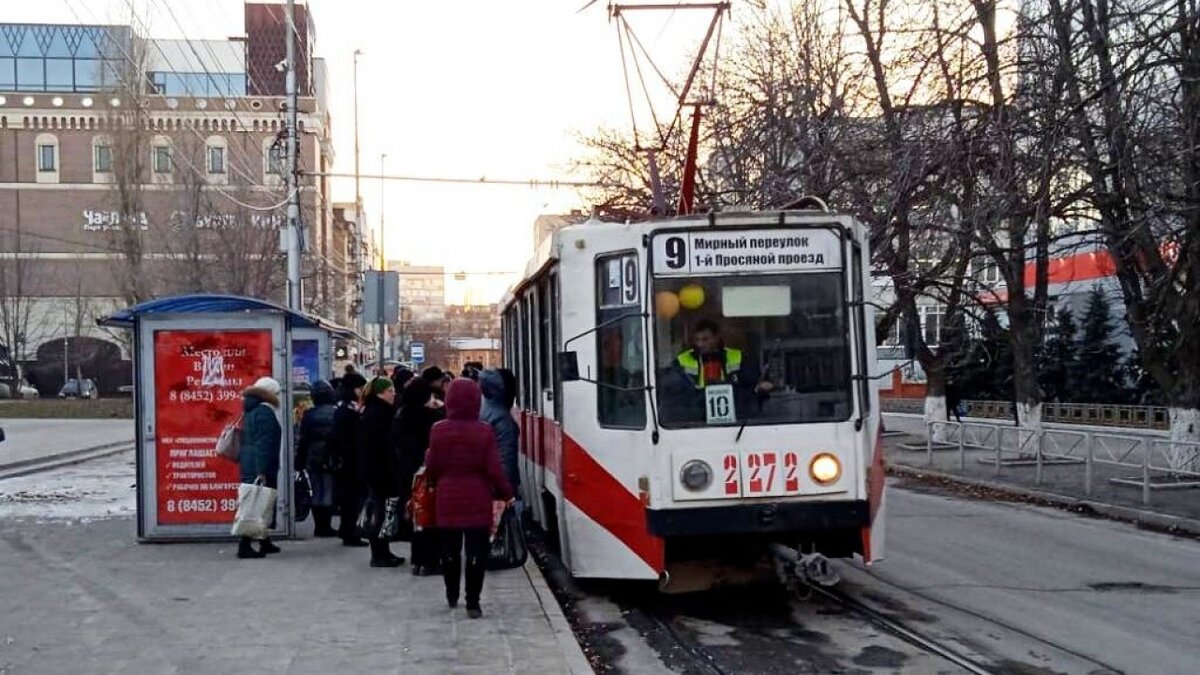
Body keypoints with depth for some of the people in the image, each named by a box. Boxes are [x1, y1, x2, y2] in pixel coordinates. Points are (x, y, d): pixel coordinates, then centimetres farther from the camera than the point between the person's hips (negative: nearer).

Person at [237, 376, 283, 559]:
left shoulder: (251, 411, 17)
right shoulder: (265, 412, -13)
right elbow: (264, 444, -20)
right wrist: (262, 472, -24)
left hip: (248, 464, 10)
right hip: (261, 467, -10)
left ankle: (265, 543, 23)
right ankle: (245, 546, -11)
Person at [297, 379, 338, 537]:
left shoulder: (309, 415, 1)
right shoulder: (336, 413, -5)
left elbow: (301, 439, 2)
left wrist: (299, 460, 8)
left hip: (313, 460, 2)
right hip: (331, 459, -2)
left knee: (316, 493, 9)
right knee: (329, 493, 2)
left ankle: (319, 527, 11)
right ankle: (326, 527, 0)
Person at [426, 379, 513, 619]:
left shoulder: (439, 430, -5)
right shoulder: (484, 431, -10)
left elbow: (432, 467, 1)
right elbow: (493, 469, -10)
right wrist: (505, 491, 5)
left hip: (447, 500, 2)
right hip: (477, 501, -2)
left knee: (450, 551, 16)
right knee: (476, 552, 2)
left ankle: (452, 596, 30)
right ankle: (472, 603, 0)